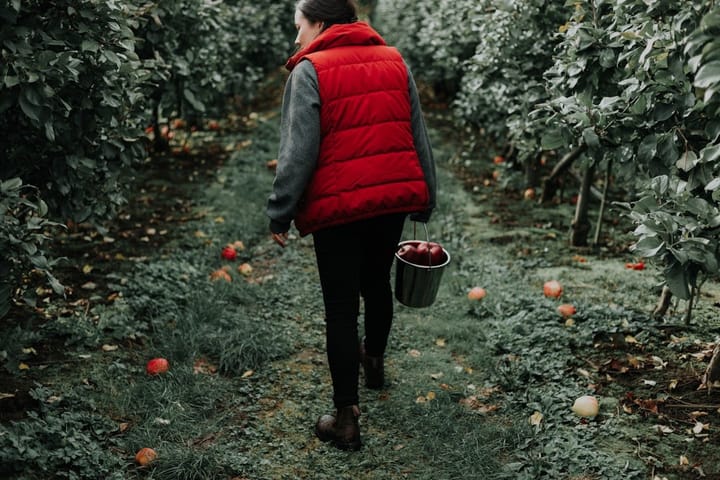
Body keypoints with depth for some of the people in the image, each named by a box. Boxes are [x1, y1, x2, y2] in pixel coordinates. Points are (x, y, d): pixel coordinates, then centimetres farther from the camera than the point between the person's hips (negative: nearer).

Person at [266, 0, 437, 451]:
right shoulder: (395, 62, 9)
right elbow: (418, 137, 10)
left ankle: (347, 418, 8)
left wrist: (281, 213, -7)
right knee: (377, 282, 26)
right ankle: (374, 361, 50)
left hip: (338, 206, -5)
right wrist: (425, 199, 16)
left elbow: (299, 152, -14)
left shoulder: (310, 71, -8)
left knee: (341, 307, 3)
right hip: (393, 197, 5)